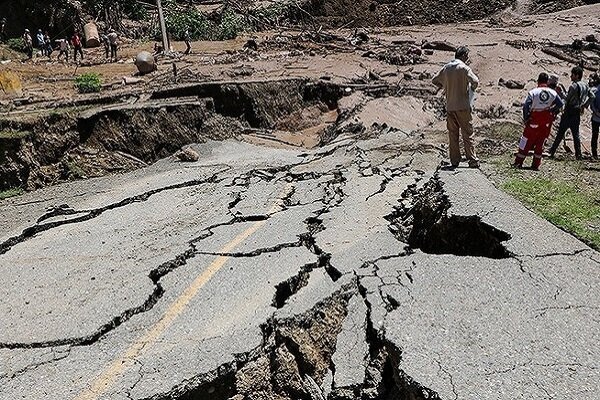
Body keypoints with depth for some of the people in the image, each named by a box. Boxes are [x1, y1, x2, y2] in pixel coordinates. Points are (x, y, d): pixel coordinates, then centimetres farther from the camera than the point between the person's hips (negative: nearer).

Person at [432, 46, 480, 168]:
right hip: (463, 106, -5)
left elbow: (435, 80, 16)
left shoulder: (446, 67, 7)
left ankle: (454, 161, 12)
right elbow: (475, 81, -20)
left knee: (453, 134, 10)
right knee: (467, 134, 1)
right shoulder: (464, 68, -10)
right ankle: (473, 160, 2)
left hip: (450, 106, 5)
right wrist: (472, 89, 0)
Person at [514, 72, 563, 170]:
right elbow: (560, 104, -2)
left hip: (534, 119, -3)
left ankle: (518, 162, 9)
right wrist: (553, 113, 9)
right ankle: (535, 165, 13)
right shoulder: (552, 92, 1)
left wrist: (526, 118, -4)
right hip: (547, 121, 3)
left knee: (527, 141, 7)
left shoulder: (533, 92, -8)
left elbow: (526, 106, -15)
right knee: (540, 143, 11)